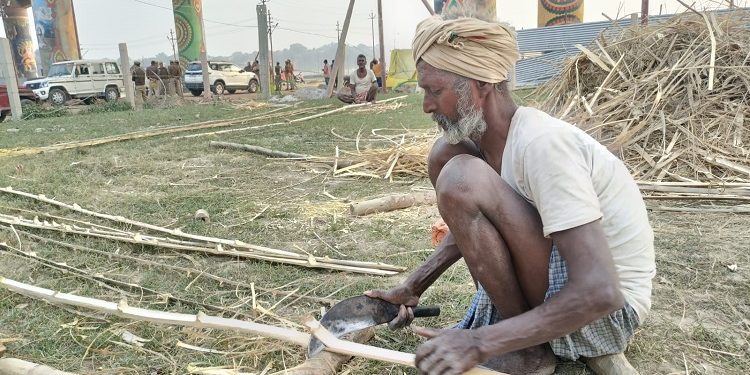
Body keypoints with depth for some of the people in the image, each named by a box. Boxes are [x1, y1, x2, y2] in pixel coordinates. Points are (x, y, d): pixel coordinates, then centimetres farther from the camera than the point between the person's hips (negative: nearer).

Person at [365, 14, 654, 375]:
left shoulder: (541, 144, -28)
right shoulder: (487, 137, -2)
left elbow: (600, 293, -31)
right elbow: (473, 223, 15)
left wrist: (481, 342, -31)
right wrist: (412, 287, 7)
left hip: (606, 311, -8)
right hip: (561, 276, 8)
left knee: (461, 179, -29)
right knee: (445, 153, 1)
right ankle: (498, 313, 5)